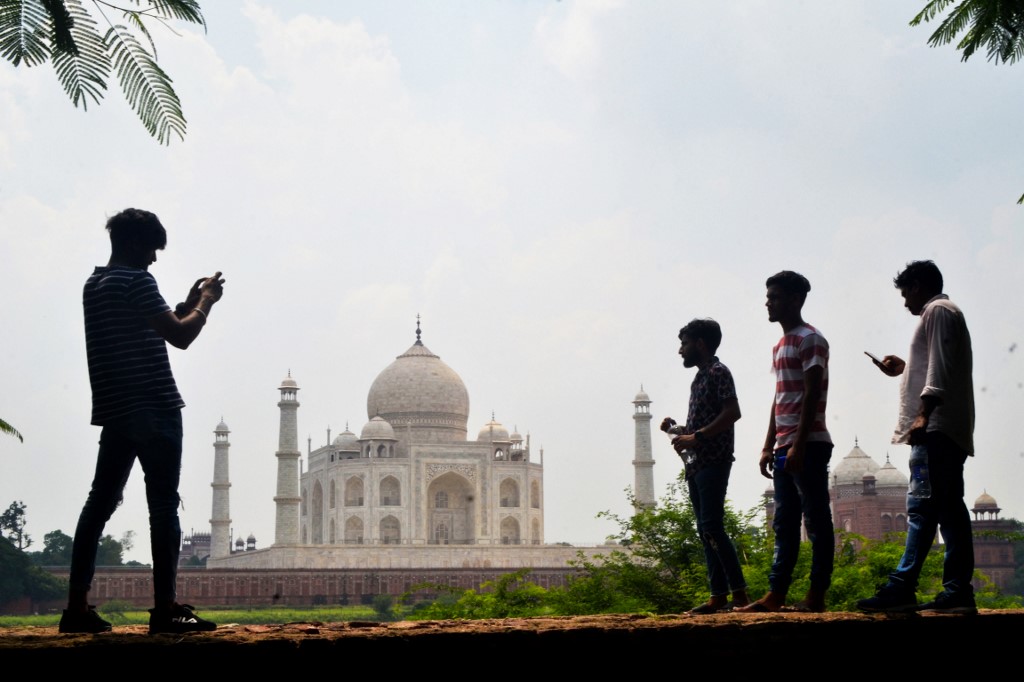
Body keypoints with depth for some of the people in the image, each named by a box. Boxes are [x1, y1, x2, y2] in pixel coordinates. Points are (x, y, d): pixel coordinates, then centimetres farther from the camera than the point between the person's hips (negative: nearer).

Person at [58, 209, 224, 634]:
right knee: (163, 506, -7)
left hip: (115, 412, 9)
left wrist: (187, 305, 20)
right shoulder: (136, 281, -11)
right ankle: (165, 608, -9)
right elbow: (180, 336, -15)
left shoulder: (95, 285, 17)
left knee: (100, 503, 8)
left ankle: (77, 606, 6)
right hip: (154, 411, -9)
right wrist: (206, 303, 0)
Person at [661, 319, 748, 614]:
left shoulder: (718, 372, -7)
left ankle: (740, 594, -16)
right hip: (696, 464, 10)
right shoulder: (699, 378, 20)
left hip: (714, 461, -10)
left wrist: (696, 437, -20)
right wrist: (679, 430, 8)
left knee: (712, 527, -15)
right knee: (706, 530, 6)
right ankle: (719, 596, 7)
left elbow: (732, 412, -19)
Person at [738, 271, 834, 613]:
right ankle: (776, 595, 9)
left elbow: (811, 395, -15)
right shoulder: (780, 345, 19)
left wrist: (798, 445, -20)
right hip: (784, 448, 9)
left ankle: (816, 595, -3)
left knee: (817, 521, -4)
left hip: (809, 444, -9)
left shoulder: (810, 340, -8)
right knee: (784, 524, 8)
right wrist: (769, 446, 17)